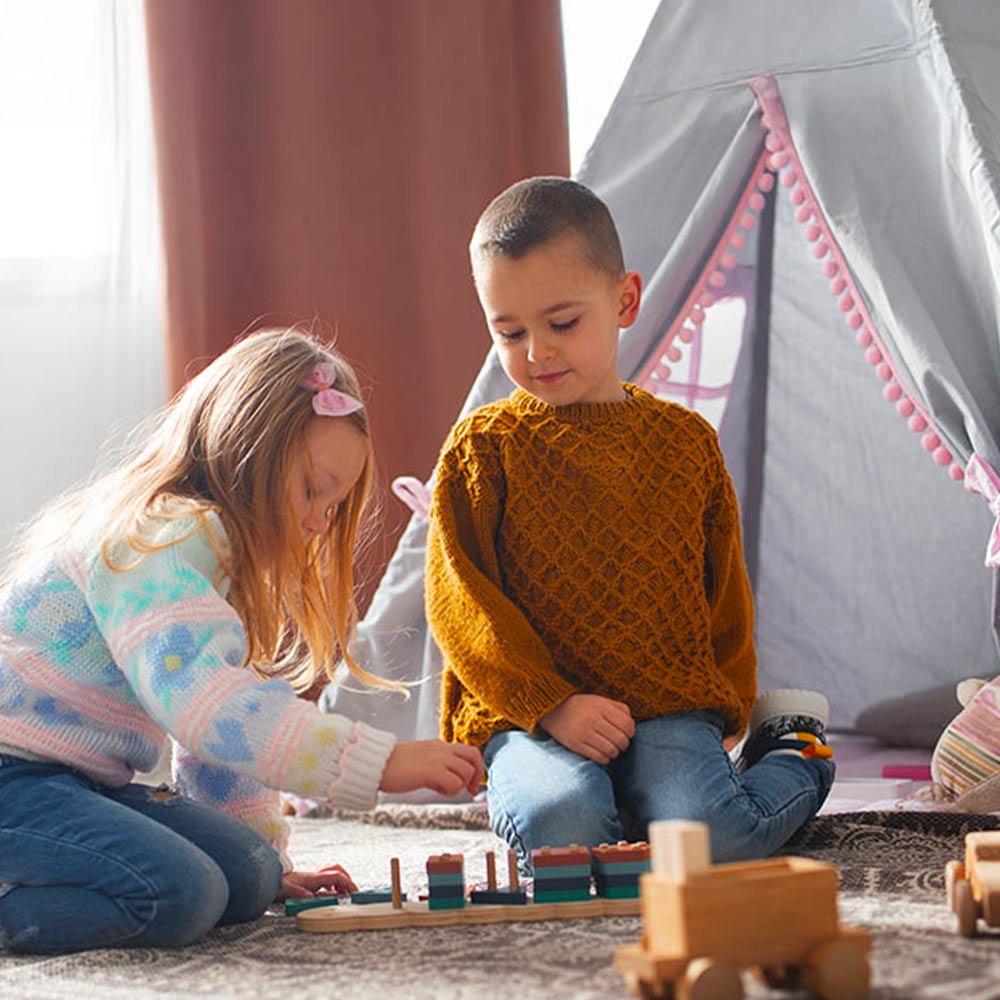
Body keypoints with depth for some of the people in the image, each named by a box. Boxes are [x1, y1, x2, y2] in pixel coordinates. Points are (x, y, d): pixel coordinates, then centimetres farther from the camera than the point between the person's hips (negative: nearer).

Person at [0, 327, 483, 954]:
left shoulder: (212, 550, 17)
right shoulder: (154, 537, -17)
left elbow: (220, 735, 23)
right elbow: (203, 703, -32)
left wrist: (270, 864, 21)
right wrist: (380, 762, -34)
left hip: (86, 781, 10)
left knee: (245, 878, -7)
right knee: (178, 895, -28)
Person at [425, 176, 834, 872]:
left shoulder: (685, 440, 11)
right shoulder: (483, 448, 4)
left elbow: (725, 589, 17)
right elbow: (459, 599, -3)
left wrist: (726, 715, 6)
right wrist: (551, 705, -14)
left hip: (673, 710, 2)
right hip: (530, 716, -2)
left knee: (704, 833, -26)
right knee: (561, 827, -35)